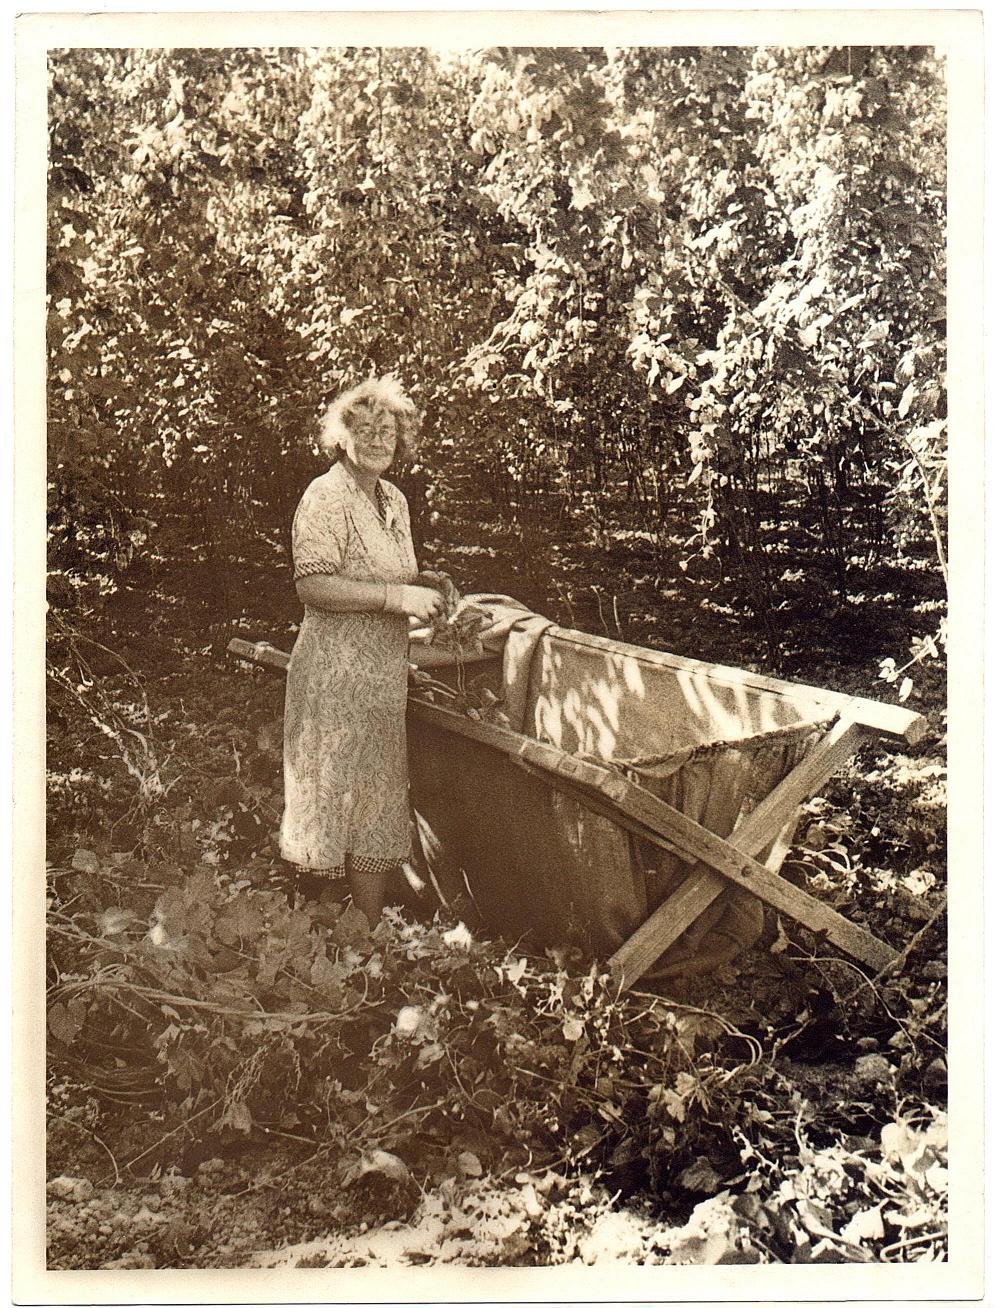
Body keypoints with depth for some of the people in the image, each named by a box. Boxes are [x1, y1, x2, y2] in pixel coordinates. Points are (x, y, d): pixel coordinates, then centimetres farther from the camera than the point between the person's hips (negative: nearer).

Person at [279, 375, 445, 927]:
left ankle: (369, 934, 20)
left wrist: (424, 592, 11)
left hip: (384, 675, 8)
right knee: (329, 797, 0)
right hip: (334, 673, -8)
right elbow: (312, 586, -22)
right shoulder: (325, 497, -11)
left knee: (378, 803, 10)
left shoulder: (394, 500, 14)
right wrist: (396, 597, -22)